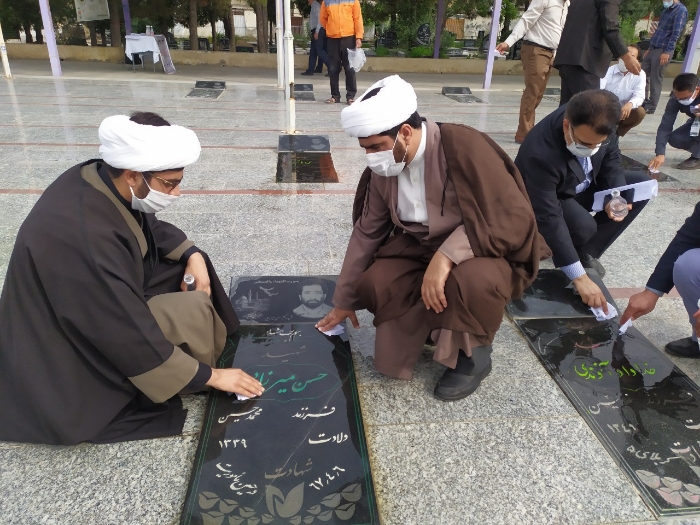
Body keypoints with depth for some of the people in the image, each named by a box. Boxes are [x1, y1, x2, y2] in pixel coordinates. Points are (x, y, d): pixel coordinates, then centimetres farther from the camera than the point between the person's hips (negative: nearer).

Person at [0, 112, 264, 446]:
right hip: (69, 349, -9)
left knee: (185, 264, 2)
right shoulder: (86, 236, -36)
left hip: (100, 302, 9)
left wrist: (192, 254, -9)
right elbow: (128, 330, -31)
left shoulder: (100, 178, -12)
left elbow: (149, 226, 8)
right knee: (192, 310, -22)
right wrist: (209, 375, -22)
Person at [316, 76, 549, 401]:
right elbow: (367, 232, 5)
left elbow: (510, 218, -28)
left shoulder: (464, 147, -25)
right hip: (419, 249, 5)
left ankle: (472, 355, -8)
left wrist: (447, 256, -39)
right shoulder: (383, 169, -6)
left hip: (484, 250, -4)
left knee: (471, 279, -39)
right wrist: (344, 300, 12)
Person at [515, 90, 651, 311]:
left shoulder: (597, 125, -22)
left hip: (585, 185, 7)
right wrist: (579, 276, -42)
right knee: (583, 226, -34)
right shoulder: (541, 154, -40)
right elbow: (549, 218, -41)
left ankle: (588, 252, -3)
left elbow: (611, 161, -3)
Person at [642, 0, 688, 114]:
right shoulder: (666, 10, 19)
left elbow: (676, 33, -14)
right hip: (652, 49, 8)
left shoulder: (681, 10, -8)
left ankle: (651, 106, 3)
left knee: (655, 79, -4)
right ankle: (642, 101, 17)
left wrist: (667, 52, -20)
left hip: (663, 51, -8)